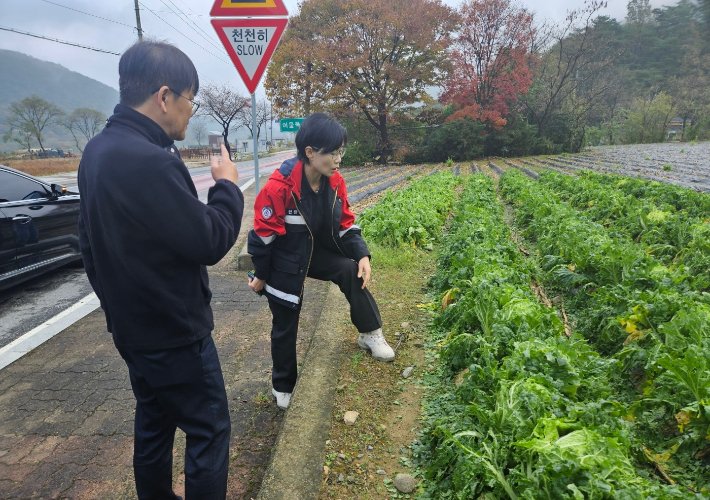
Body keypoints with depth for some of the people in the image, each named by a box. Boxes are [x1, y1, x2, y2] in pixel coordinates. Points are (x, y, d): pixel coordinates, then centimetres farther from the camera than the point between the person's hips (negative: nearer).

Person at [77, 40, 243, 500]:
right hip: (174, 333, -9)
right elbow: (211, 242, -23)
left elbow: (90, 241, 12)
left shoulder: (98, 150, 3)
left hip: (132, 325, 9)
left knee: (154, 421, 23)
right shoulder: (150, 161, -29)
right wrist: (227, 186, -7)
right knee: (209, 430, 8)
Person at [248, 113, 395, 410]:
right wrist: (261, 276, -10)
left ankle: (370, 335, -1)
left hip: (318, 253, 5)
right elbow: (263, 236, -19)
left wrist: (362, 255, -18)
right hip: (284, 264, -4)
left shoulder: (334, 182, -12)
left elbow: (346, 225, -3)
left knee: (352, 272, -23)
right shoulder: (279, 187, -30)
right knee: (285, 327, 9)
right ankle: (283, 387, 33)